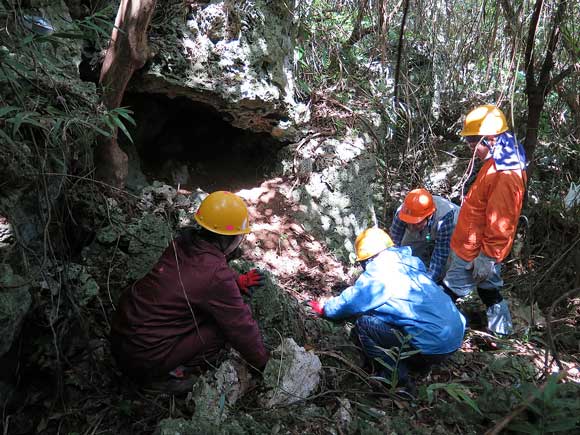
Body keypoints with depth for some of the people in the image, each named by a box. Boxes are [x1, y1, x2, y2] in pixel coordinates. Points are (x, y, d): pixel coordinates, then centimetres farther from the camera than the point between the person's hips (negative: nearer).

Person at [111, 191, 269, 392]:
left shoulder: (182, 243, -2)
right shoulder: (218, 277, -24)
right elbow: (242, 329, -11)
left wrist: (237, 280, 21)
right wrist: (263, 362, 6)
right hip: (144, 360, -8)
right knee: (228, 322, -6)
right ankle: (167, 374, 0)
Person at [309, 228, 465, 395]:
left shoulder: (378, 273, -9)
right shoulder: (412, 263, 12)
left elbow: (350, 303, -2)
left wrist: (324, 307, 18)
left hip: (433, 348, -8)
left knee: (363, 323, -2)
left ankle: (398, 380, 1)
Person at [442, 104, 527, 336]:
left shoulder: (504, 175, -28)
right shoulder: (498, 162, 5)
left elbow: (499, 224, -27)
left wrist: (486, 257, -21)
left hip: (474, 253, -10)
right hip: (473, 247, 10)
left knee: (450, 291, 3)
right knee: (489, 289, 24)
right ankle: (501, 328, 40)